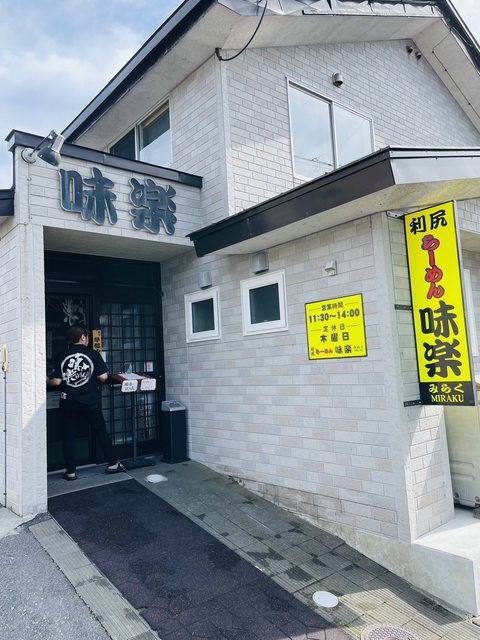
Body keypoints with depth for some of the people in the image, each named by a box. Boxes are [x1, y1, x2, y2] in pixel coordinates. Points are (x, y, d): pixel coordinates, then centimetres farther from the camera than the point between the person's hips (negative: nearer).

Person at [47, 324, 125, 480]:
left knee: (68, 436, 11)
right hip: (91, 402, -1)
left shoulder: (63, 357, -3)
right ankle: (112, 464, 18)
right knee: (102, 432, 12)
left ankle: (70, 471, 14)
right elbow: (103, 377, -12)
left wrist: (46, 380, 15)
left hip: (68, 402, 1)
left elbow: (56, 381, -6)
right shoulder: (93, 354, -7)